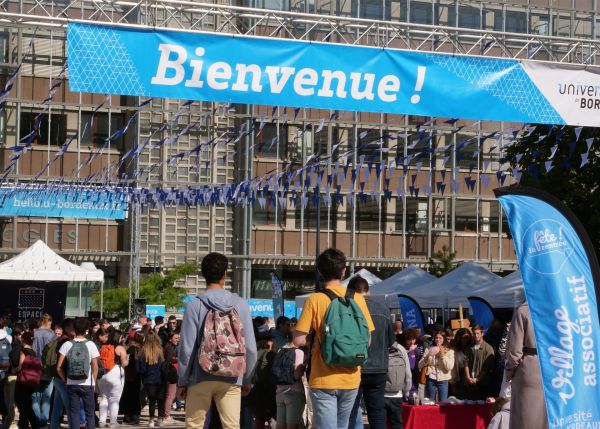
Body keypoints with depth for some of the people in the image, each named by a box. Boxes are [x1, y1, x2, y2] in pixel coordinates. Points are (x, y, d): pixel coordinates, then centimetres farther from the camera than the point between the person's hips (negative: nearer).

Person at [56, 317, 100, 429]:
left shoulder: (67, 345, -2)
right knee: (90, 413, 8)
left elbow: (59, 367, -4)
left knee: (74, 412, 6)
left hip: (72, 385, 1)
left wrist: (65, 380, 8)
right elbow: (95, 367, -6)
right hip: (87, 384, -1)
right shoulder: (90, 345, -5)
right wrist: (93, 382, 7)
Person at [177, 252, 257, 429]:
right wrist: (246, 379, 13)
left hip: (200, 377, -1)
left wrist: (182, 381, 4)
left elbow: (186, 348, -7)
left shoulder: (194, 305, -6)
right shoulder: (240, 305, -1)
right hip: (231, 380, 1)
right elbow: (250, 347, 1)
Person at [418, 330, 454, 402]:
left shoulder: (450, 351, 7)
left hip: (443, 381, -1)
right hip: (431, 380, 1)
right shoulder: (429, 350, 9)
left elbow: (449, 367, -7)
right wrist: (427, 356, -13)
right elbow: (420, 366, 2)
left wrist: (443, 355, -11)